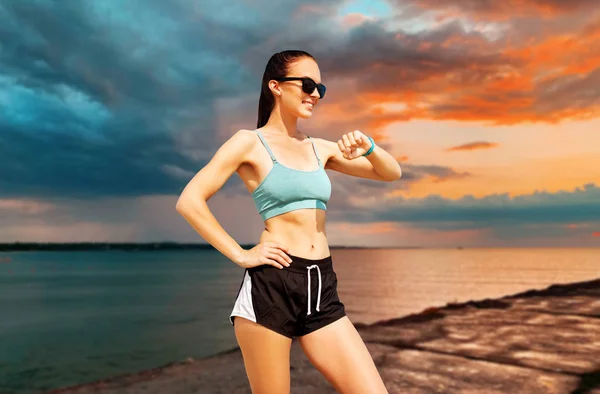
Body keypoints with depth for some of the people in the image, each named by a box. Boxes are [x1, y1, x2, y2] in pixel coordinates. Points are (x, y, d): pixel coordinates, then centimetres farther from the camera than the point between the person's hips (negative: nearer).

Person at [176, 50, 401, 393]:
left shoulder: (320, 148, 15)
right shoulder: (249, 142, 0)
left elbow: (392, 174, 18)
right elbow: (190, 201, -7)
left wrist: (368, 147, -2)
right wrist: (240, 255, -9)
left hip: (322, 288, 5)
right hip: (271, 285, -5)